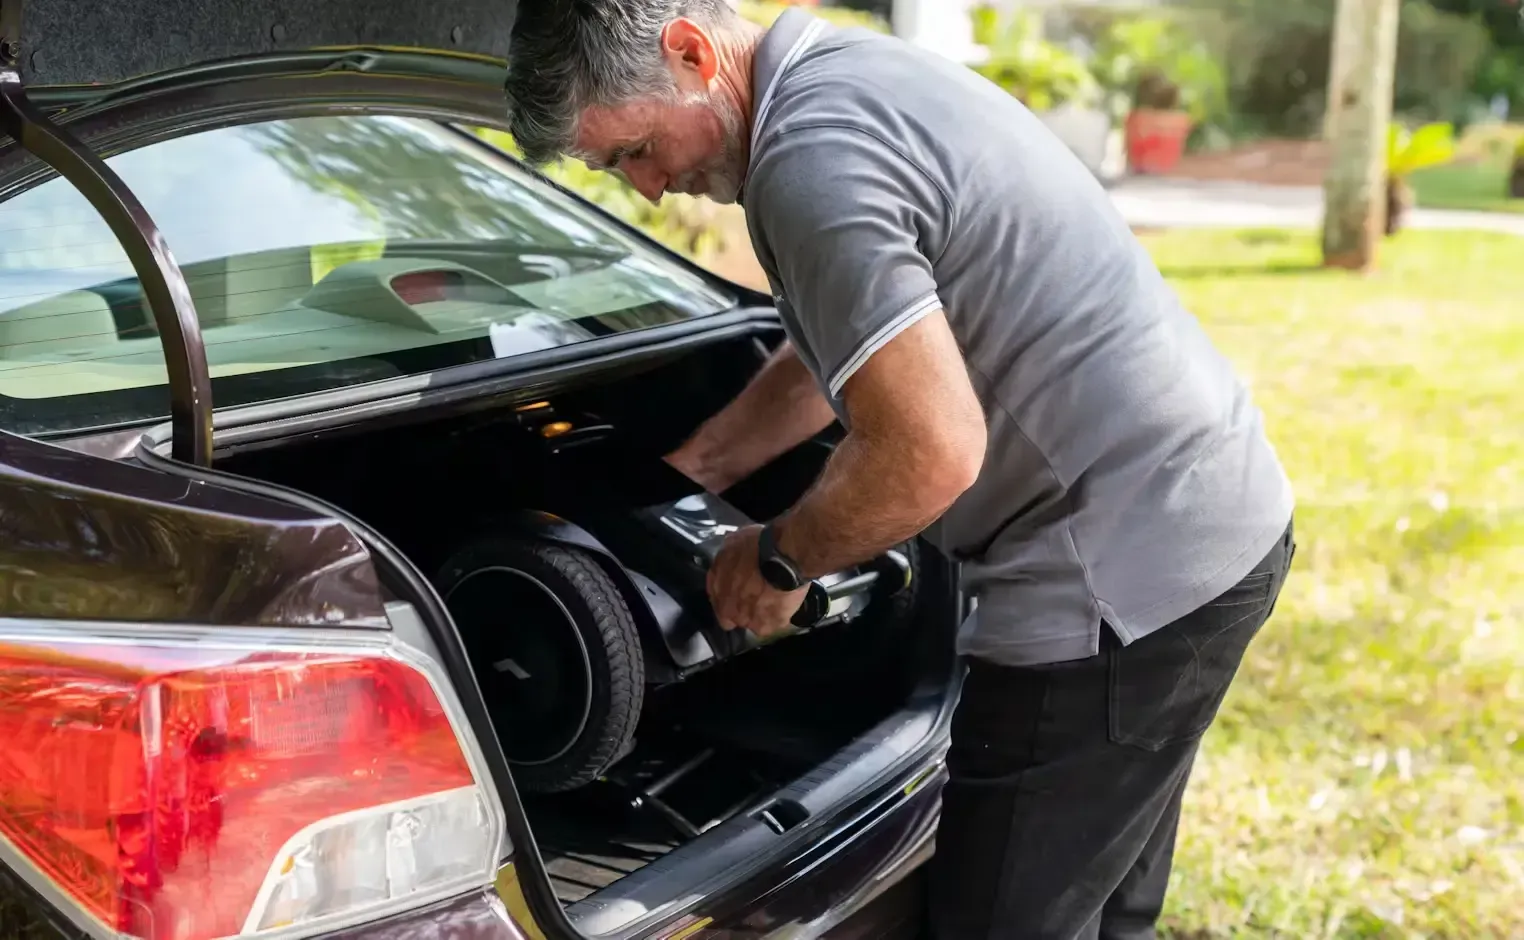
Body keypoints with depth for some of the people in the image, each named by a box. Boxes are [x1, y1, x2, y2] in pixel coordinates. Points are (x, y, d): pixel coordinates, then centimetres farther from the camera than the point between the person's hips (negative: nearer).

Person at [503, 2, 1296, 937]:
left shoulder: (809, 158, -21)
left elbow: (932, 451, -26)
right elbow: (847, 346, 25)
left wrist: (779, 559, -8)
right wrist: (692, 469, 28)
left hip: (1121, 575, -11)